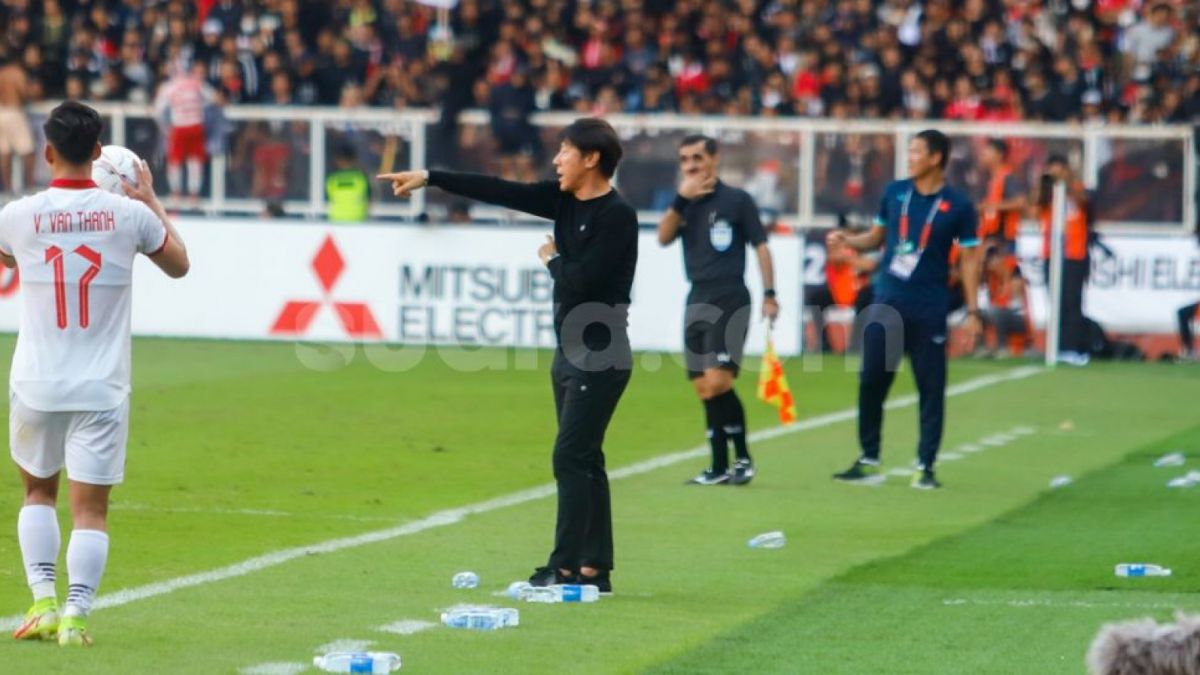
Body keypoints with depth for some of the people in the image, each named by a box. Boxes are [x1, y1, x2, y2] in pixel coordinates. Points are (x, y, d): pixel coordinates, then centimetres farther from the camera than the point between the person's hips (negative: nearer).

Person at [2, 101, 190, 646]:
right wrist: (152, 201, 23)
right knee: (90, 505, 2)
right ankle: (74, 615, -9)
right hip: (102, 388, -1)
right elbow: (179, 265, 14)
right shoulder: (128, 214, -6)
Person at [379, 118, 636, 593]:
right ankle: (594, 569, 11)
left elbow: (580, 279, -24)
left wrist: (551, 259, -4)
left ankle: (567, 568, -9)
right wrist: (428, 178, 7)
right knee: (582, 460, 9)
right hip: (569, 353, 9)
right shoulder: (564, 200, 7)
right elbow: (497, 191, 8)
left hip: (600, 358, -9)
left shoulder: (617, 215, -17)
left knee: (571, 457, -10)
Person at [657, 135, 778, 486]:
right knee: (705, 389, 5)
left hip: (730, 301, -6)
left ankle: (742, 457, -5)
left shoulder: (736, 200, -1)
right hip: (698, 301, 6)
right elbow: (663, 237, -2)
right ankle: (720, 466, 10)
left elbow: (760, 245, 0)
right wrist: (681, 199, -13)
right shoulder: (684, 203, 13)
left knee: (717, 382, -17)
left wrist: (769, 294, -7)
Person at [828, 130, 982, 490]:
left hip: (928, 311, -3)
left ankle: (926, 466, 8)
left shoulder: (957, 206, -5)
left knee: (931, 387, 0)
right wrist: (847, 240, -4)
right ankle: (869, 459, 14)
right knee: (872, 381, 3)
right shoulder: (894, 192, 5)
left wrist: (972, 312, -6)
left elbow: (969, 259, -2)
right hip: (886, 304, 3)